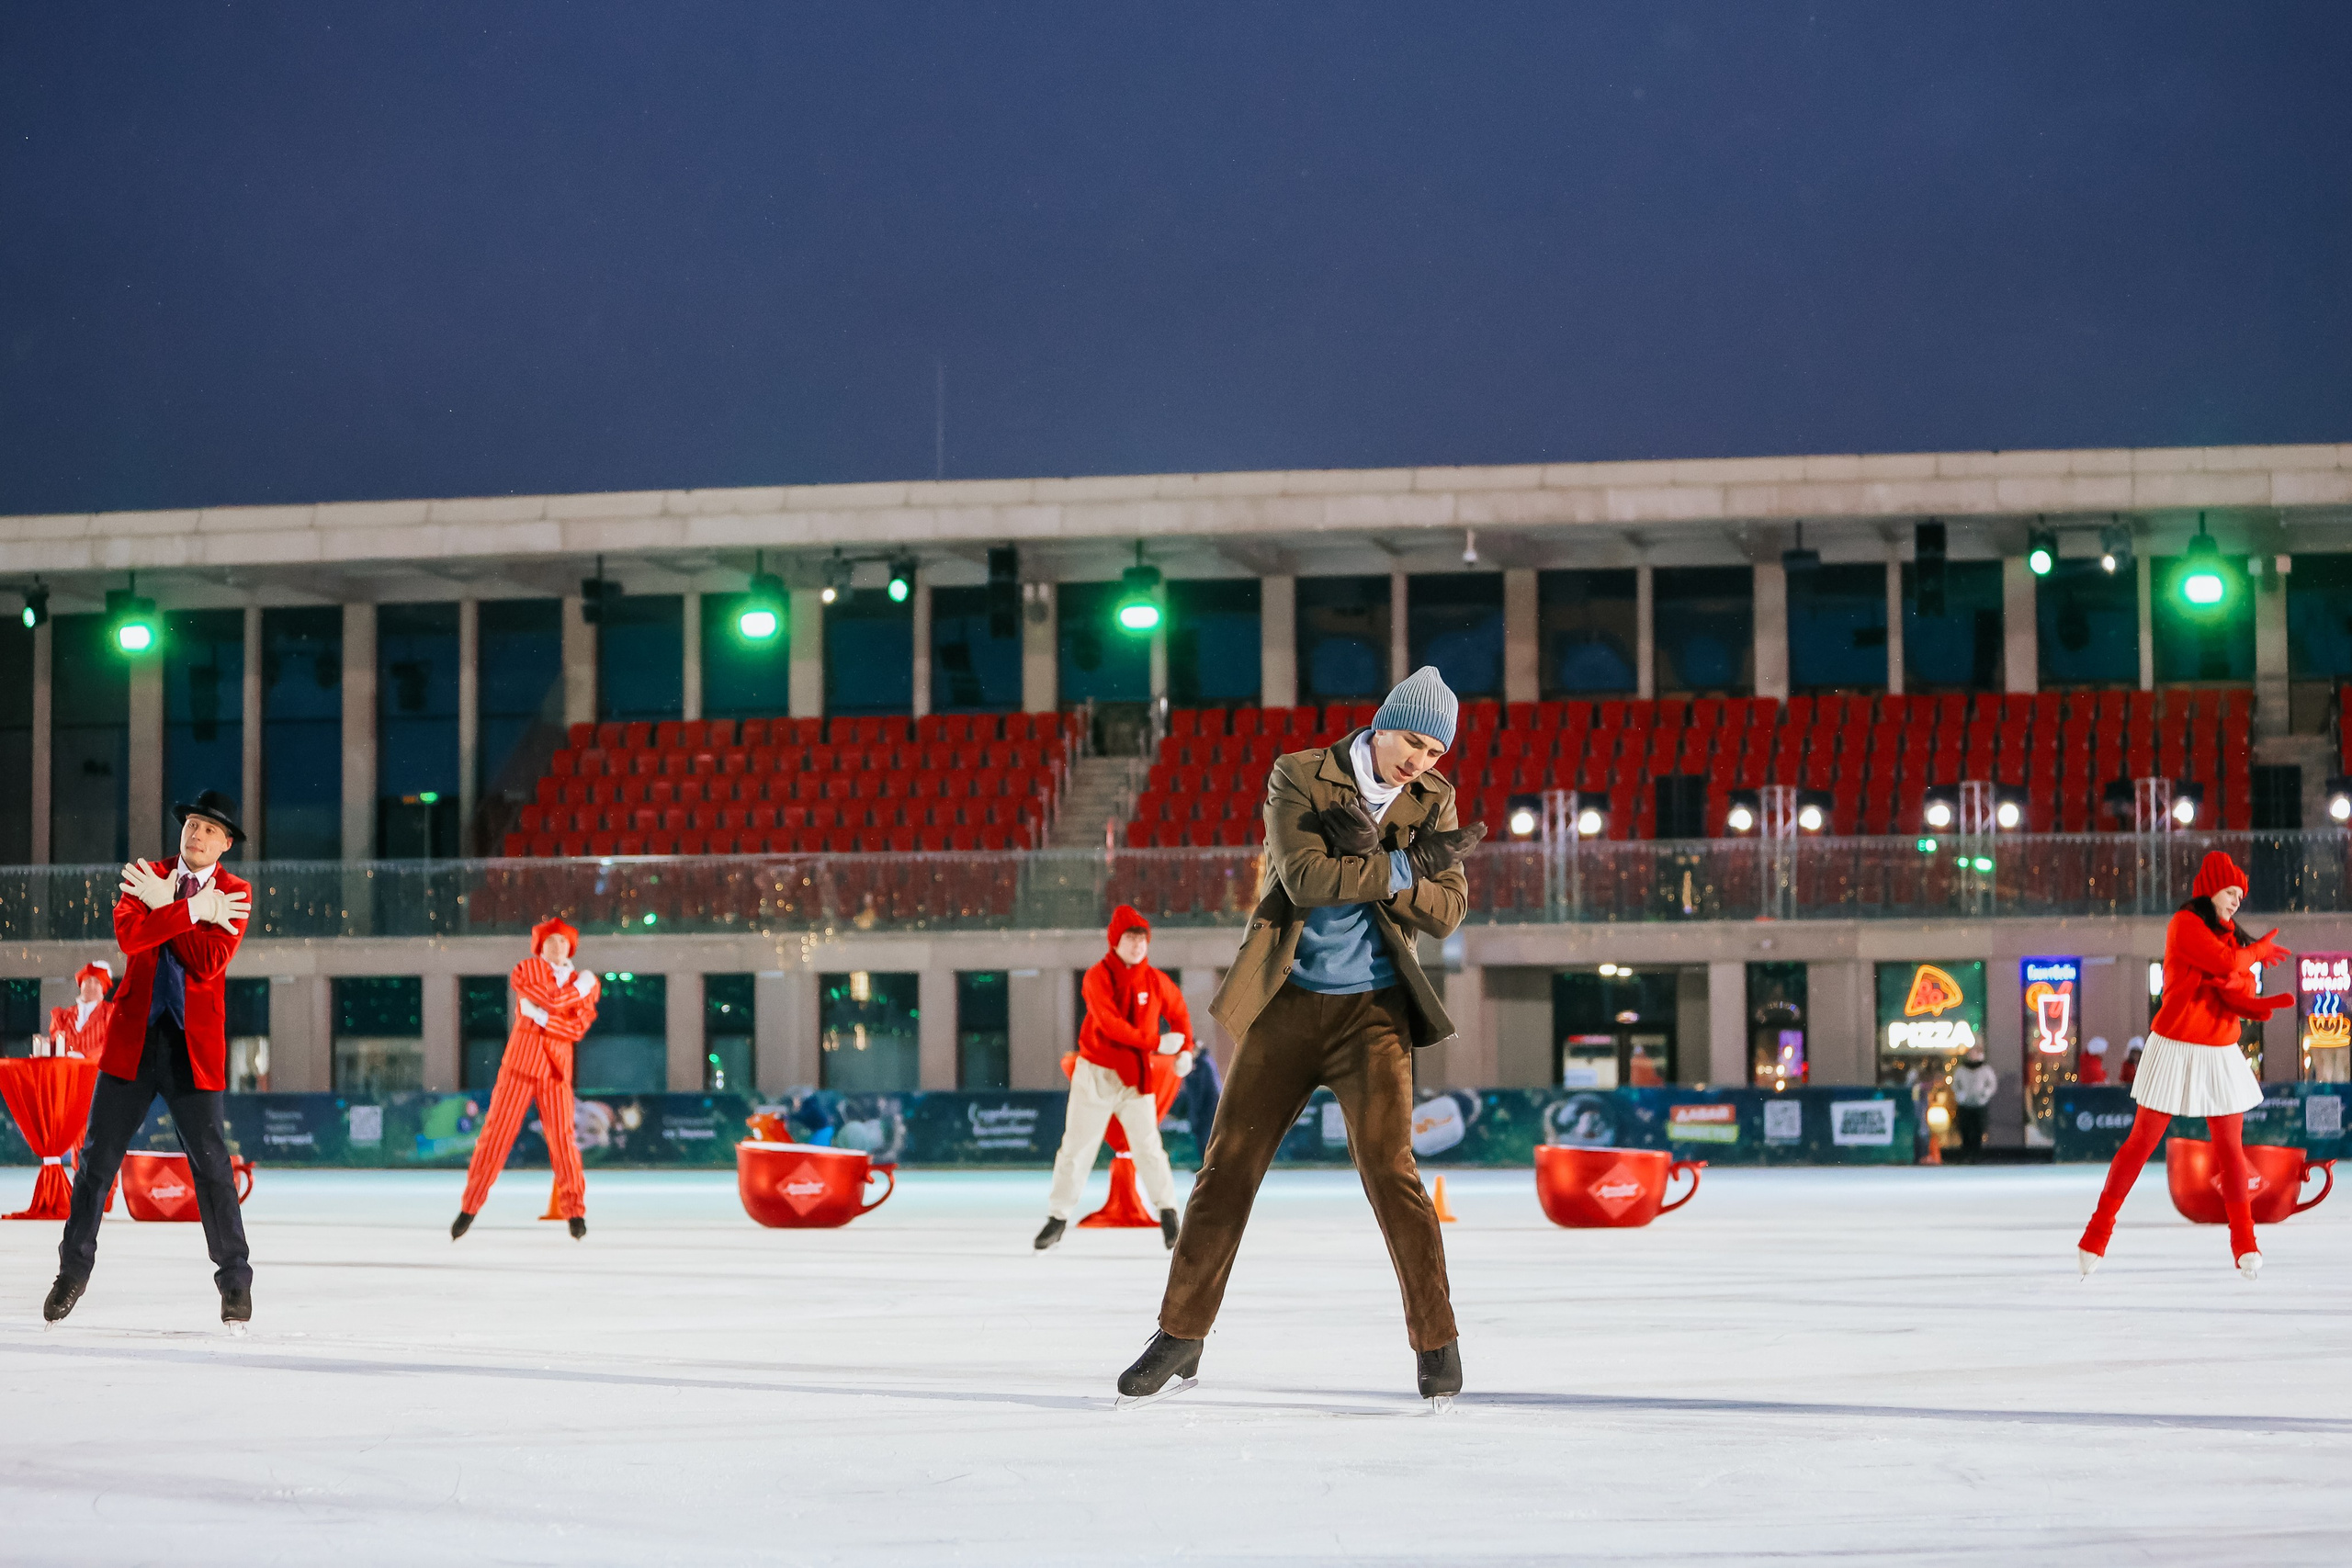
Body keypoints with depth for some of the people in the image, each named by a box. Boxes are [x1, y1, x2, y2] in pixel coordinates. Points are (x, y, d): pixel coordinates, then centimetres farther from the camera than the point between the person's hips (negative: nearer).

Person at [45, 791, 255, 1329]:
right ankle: (74, 1269, 20)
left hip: (193, 1047, -2)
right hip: (132, 1039, 2)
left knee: (211, 1165, -3)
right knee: (97, 1158, 6)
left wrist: (164, 906, -13)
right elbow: (128, 935, -12)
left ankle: (235, 1282, 7)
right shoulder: (145, 878, 8)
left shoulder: (233, 893, 1)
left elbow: (208, 962, -14)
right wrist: (194, 911, -16)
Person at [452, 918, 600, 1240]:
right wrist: (579, 987, -3)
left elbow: (578, 1028, -5)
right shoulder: (527, 970, 2)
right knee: (496, 1133, -4)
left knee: (562, 1137, -6)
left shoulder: (581, 983, 11)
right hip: (521, 1061, -2)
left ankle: (575, 1212, 1)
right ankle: (469, 1207, 2)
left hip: (557, 1070, 2)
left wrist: (542, 1017, -15)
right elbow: (552, 1000, -15)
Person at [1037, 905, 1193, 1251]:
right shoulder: (1098, 977, -12)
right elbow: (1110, 1024, -23)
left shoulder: (1156, 982, 0)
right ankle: (1058, 1217, 10)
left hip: (1137, 1077, 2)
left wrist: (1185, 1050, 4)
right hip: (1096, 1073, -2)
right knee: (1076, 1147, 2)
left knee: (1147, 1144, -5)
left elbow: (1178, 1011, 17)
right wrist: (1156, 1043, -24)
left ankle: (1167, 1210, 9)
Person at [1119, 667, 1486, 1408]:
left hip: (1372, 1011, 0)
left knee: (1388, 1166, -12)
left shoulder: (1433, 800, 3)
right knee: (1228, 1165, 2)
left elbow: (1446, 910, -6)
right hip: (1287, 1004, 0)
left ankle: (1436, 1343, -1)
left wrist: (1364, 858, -18)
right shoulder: (1298, 776, -5)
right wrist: (1405, 863, -19)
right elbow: (1304, 879, -18)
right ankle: (1180, 1338, 12)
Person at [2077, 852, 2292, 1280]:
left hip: (2221, 1054, 6)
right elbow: (2227, 964, -20)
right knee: (2142, 1142, -2)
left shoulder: (2230, 936, 12)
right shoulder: (2185, 924, -9)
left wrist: (2260, 1005, -22)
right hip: (2176, 1049, -6)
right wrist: (2258, 951, -1)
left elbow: (2241, 995, 1)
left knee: (2230, 1147, 3)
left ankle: (2244, 1245, 10)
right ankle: (2097, 1235, 6)